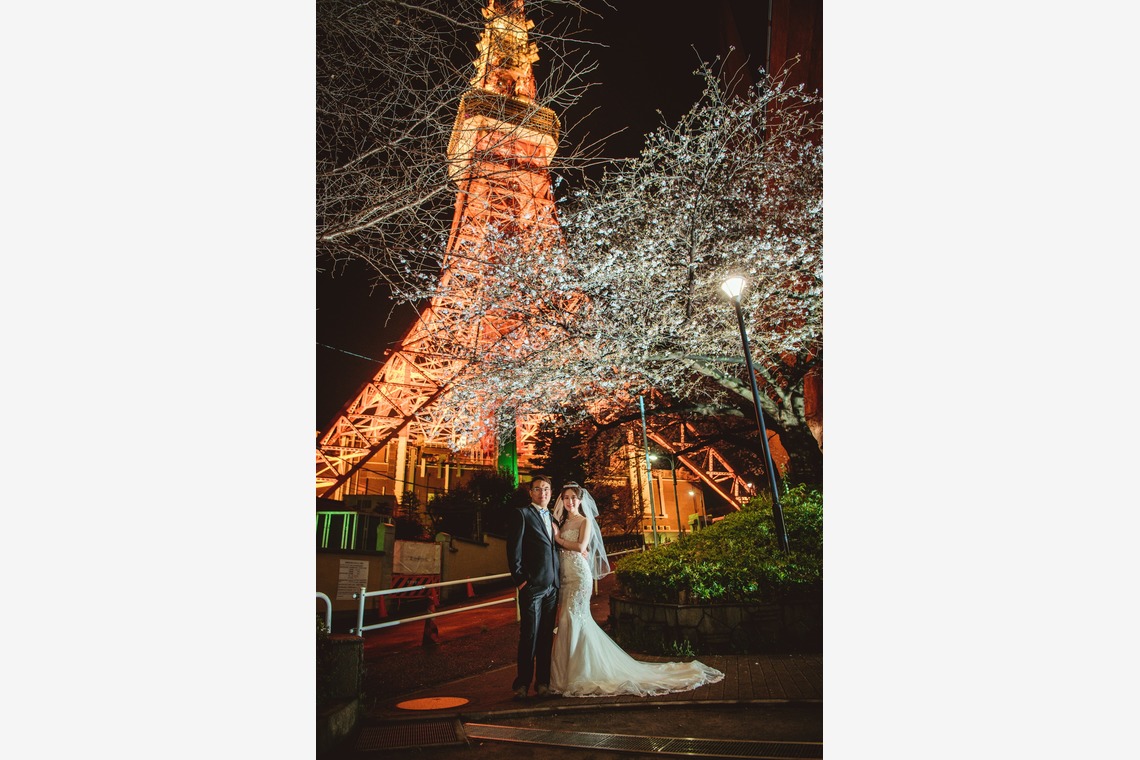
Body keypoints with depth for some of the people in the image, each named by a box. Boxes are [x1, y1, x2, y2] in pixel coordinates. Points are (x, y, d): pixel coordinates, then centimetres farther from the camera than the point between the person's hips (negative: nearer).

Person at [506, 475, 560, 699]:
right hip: (532, 586, -6)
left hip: (552, 587, 6)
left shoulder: (552, 518, 18)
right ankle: (522, 684, 9)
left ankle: (543, 682, 19)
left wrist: (558, 583, 11)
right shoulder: (521, 515, -2)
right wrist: (521, 580, -12)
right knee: (529, 636, -2)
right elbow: (514, 550, -8)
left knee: (547, 637, 9)